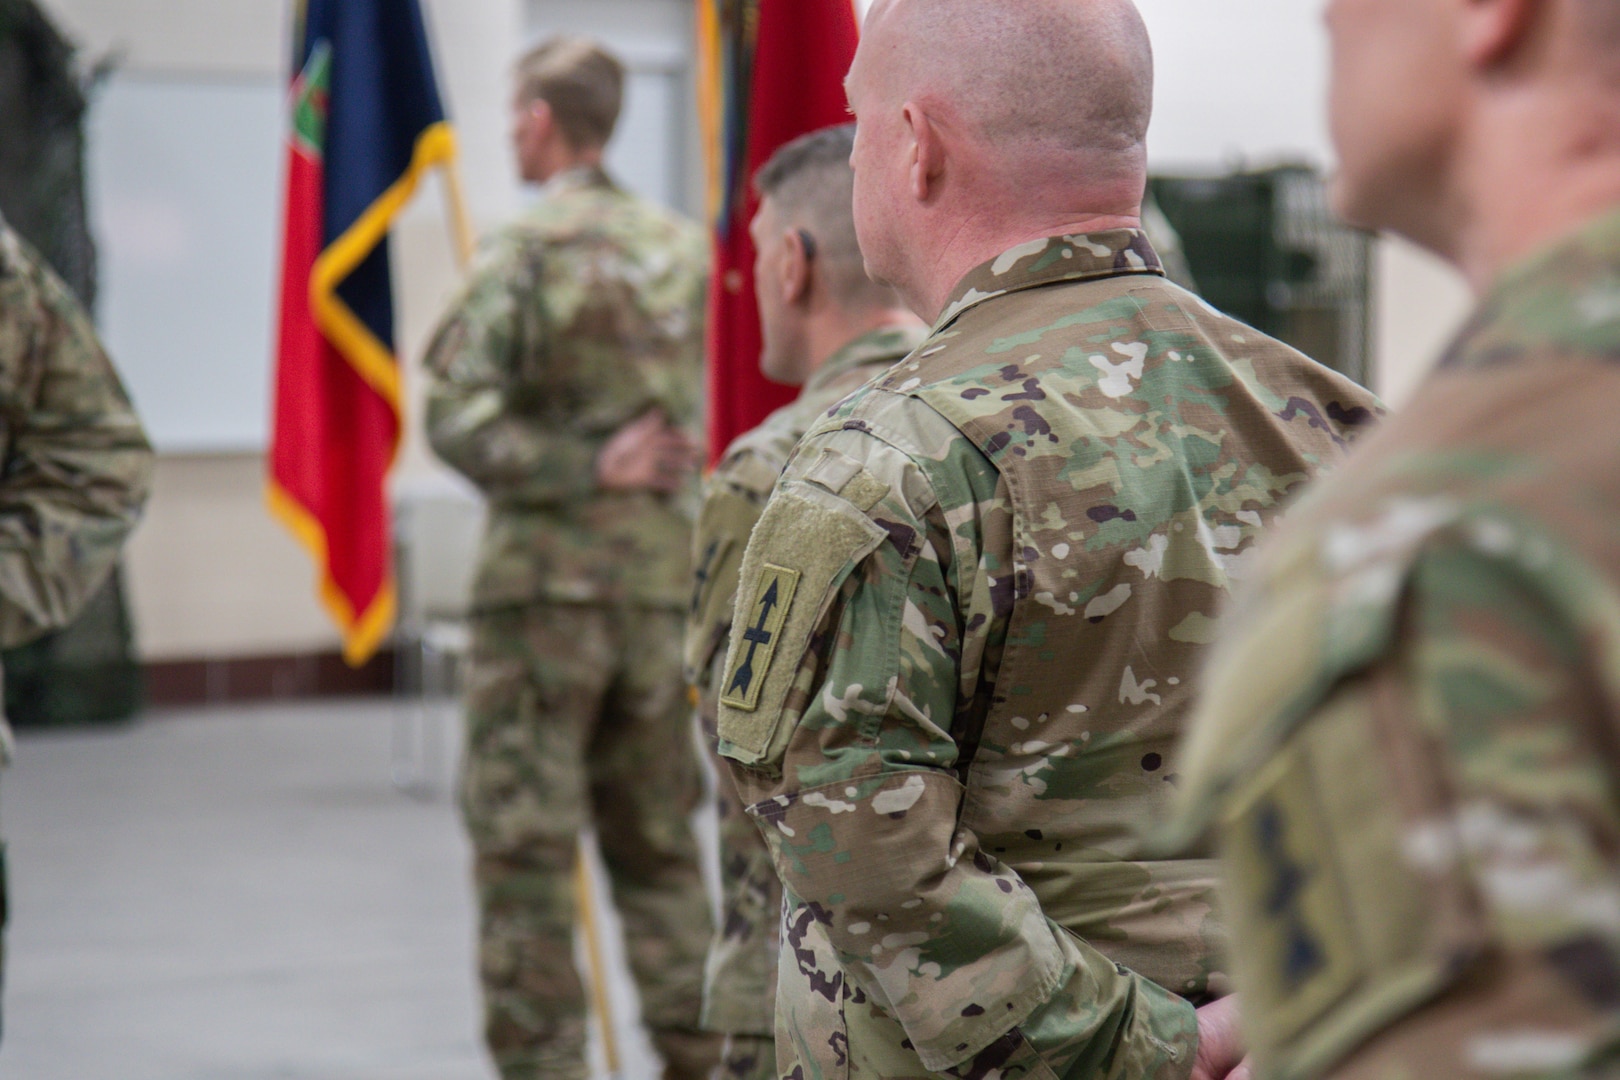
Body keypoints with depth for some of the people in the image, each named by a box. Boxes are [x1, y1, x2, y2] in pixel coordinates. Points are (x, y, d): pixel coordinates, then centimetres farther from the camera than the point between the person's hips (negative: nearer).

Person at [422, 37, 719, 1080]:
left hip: (546, 572, -5)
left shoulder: (524, 251, -9)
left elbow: (459, 415, -16)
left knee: (525, 844, 0)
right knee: (658, 841, 15)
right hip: (662, 571, 6)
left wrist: (583, 470, -12)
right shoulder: (683, 248, 8)